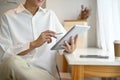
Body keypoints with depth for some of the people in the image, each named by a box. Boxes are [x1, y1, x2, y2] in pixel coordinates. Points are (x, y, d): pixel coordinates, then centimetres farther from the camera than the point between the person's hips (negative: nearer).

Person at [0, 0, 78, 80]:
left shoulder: (51, 15, 14)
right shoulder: (9, 17, 3)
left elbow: (65, 40, 15)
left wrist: (70, 48, -9)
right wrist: (33, 44, -18)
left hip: (44, 73, 1)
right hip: (16, 70, 0)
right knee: (12, 61, -35)